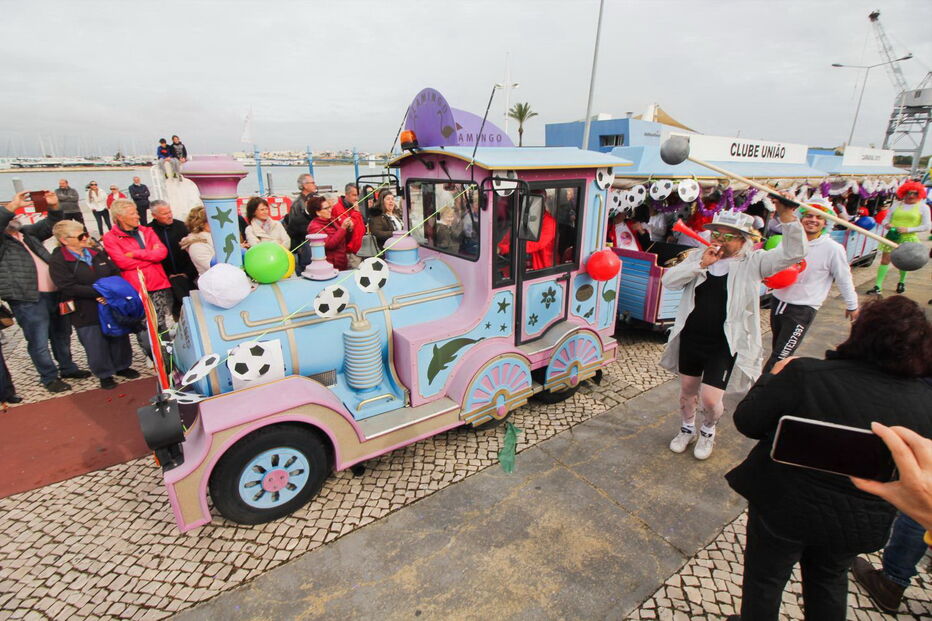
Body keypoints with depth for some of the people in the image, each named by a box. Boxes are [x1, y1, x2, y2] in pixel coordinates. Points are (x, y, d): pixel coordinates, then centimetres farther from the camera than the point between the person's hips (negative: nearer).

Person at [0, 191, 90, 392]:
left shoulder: (27, 232, 17)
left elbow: (50, 225, 16)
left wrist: (54, 207, -2)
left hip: (54, 293, 7)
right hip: (28, 300, -6)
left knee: (62, 334, 18)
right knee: (39, 342, 2)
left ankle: (67, 368, 33)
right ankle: (50, 378, 15)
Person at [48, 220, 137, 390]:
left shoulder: (97, 253, 7)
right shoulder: (58, 261, -8)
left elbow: (116, 273, 7)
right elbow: (69, 287, -18)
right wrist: (99, 291, -23)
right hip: (86, 312, -4)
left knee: (119, 338, 14)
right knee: (96, 345, 4)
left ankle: (122, 366, 32)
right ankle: (104, 374, 21)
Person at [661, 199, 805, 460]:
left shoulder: (753, 262, -5)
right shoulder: (698, 256, 2)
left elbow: (794, 253, -17)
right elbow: (668, 280, -10)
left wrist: (787, 215, -28)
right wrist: (700, 265, -20)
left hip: (724, 345, -3)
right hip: (690, 338, 3)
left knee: (710, 399, -3)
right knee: (687, 390, 18)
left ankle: (708, 431, 32)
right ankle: (687, 428, 45)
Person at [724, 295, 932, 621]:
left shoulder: (806, 375, -29)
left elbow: (746, 421, -18)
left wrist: (774, 378, -4)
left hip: (785, 507, -4)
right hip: (860, 525, 5)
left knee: (764, 580, 21)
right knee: (829, 581, 33)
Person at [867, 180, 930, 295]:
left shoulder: (923, 207, 2)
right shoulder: (896, 205, 9)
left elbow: (926, 226, -2)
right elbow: (886, 219, 12)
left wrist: (908, 229, -16)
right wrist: (887, 224, -12)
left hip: (908, 239, -1)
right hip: (892, 237, 1)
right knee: (884, 260, -5)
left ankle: (901, 282, 34)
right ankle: (877, 287, -5)